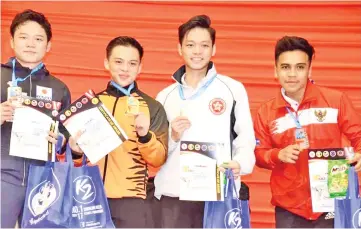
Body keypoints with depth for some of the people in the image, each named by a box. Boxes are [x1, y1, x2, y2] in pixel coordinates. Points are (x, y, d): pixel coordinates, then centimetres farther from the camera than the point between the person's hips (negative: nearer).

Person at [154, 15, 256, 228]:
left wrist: (240, 163, -18)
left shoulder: (233, 89, 7)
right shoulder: (165, 96, 15)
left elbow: (246, 137, 2)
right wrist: (172, 137, -3)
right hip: (173, 194, 3)